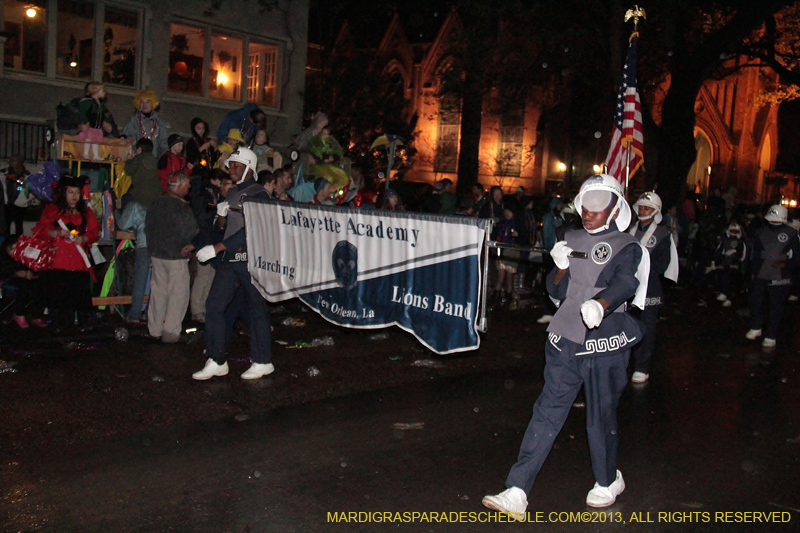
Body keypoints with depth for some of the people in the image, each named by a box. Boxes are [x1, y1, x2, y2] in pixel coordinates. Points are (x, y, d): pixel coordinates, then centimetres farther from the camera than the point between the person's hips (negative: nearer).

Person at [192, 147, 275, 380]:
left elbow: (250, 230, -18)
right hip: (229, 259, 8)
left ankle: (262, 362, 11)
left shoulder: (258, 194, -7)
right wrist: (221, 214, 2)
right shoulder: (231, 194, 18)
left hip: (251, 258, -8)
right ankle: (216, 361, 10)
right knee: (214, 305, 3)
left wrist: (217, 248, -19)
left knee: (256, 309, 0)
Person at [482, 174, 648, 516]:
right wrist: (560, 267, -11)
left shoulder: (626, 247, -3)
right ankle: (517, 492, 1)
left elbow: (624, 283, -24)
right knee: (547, 412, 1)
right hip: (565, 340, 4)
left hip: (604, 345, -4)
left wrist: (599, 304, -44)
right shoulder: (571, 241, 10)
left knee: (601, 417, 8)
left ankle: (608, 481, 36)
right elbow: (556, 292, 10)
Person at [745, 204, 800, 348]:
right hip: (761, 275, 4)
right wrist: (755, 272, 10)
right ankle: (756, 328, 31)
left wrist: (785, 264, -20)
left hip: (780, 278, -4)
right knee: (755, 301, 11)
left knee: (776, 307, 2)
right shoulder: (762, 232, 5)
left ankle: (771, 336, 12)